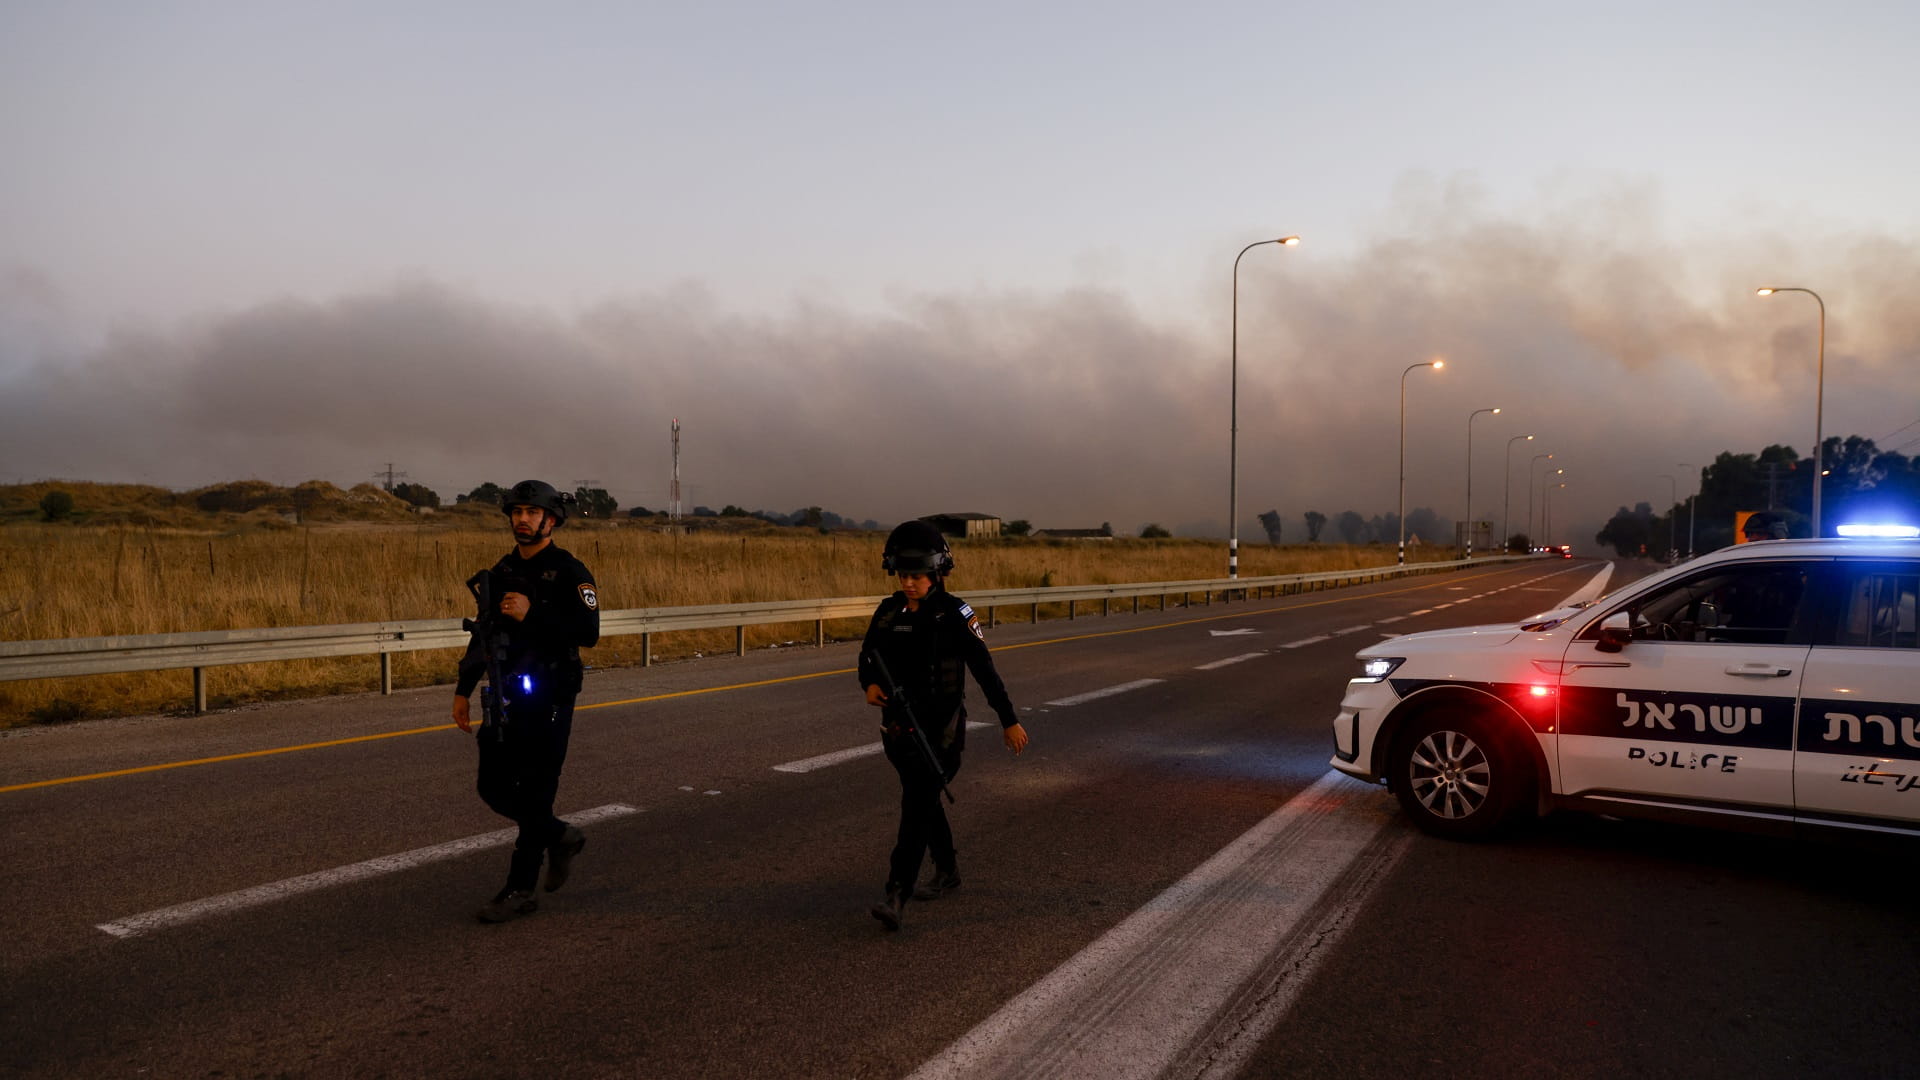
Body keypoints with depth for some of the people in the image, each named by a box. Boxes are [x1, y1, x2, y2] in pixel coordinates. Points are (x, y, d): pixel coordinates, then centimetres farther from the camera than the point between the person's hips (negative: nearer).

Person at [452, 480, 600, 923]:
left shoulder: (569, 572, -8)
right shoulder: (501, 573, 11)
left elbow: (588, 632, -19)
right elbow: (483, 634, 17)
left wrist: (532, 614, -24)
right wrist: (463, 690, 15)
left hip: (549, 700, -7)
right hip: (506, 698, 7)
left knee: (533, 795, -2)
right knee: (494, 788, 9)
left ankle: (520, 890, 8)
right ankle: (559, 837, 30)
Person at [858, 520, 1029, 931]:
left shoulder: (955, 615, -11)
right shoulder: (888, 612, 3)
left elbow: (985, 670, -7)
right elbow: (867, 657, 14)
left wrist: (1009, 720, -4)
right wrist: (870, 685, -9)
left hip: (939, 726, -6)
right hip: (897, 724, 6)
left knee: (917, 806, -12)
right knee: (924, 800, 19)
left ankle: (896, 896, -14)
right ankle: (947, 870, 38)